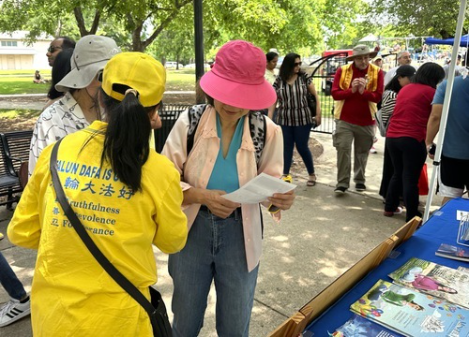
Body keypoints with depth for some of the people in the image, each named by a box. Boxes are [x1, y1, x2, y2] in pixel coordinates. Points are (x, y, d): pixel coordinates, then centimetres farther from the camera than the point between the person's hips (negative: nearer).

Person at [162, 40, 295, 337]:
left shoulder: (267, 131, -10)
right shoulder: (190, 122, -12)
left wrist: (281, 198, -26)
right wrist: (202, 195, -26)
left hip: (240, 236, 0)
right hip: (193, 231, 0)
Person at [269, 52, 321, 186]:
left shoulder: (304, 78, -3)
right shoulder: (279, 81, 0)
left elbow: (315, 95, 2)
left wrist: (318, 113, -4)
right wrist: (269, 119, -3)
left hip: (302, 119, -1)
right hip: (284, 120, 2)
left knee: (302, 147, 4)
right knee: (286, 148, 7)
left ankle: (312, 174, 23)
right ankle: (285, 175, 17)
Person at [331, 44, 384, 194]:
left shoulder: (377, 72, -2)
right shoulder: (342, 71, -2)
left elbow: (377, 96, -8)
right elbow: (335, 93, -6)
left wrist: (363, 91, -25)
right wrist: (351, 90, -20)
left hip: (366, 120, 1)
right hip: (344, 119, -1)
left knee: (362, 151, 12)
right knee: (343, 149, -6)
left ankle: (360, 180, 28)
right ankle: (342, 183, 1)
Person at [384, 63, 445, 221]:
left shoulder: (405, 88, 16)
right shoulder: (430, 91, -3)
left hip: (392, 137, 7)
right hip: (412, 139, -6)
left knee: (397, 174, 20)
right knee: (411, 179, 0)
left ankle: (389, 208, 27)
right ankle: (412, 217, 8)